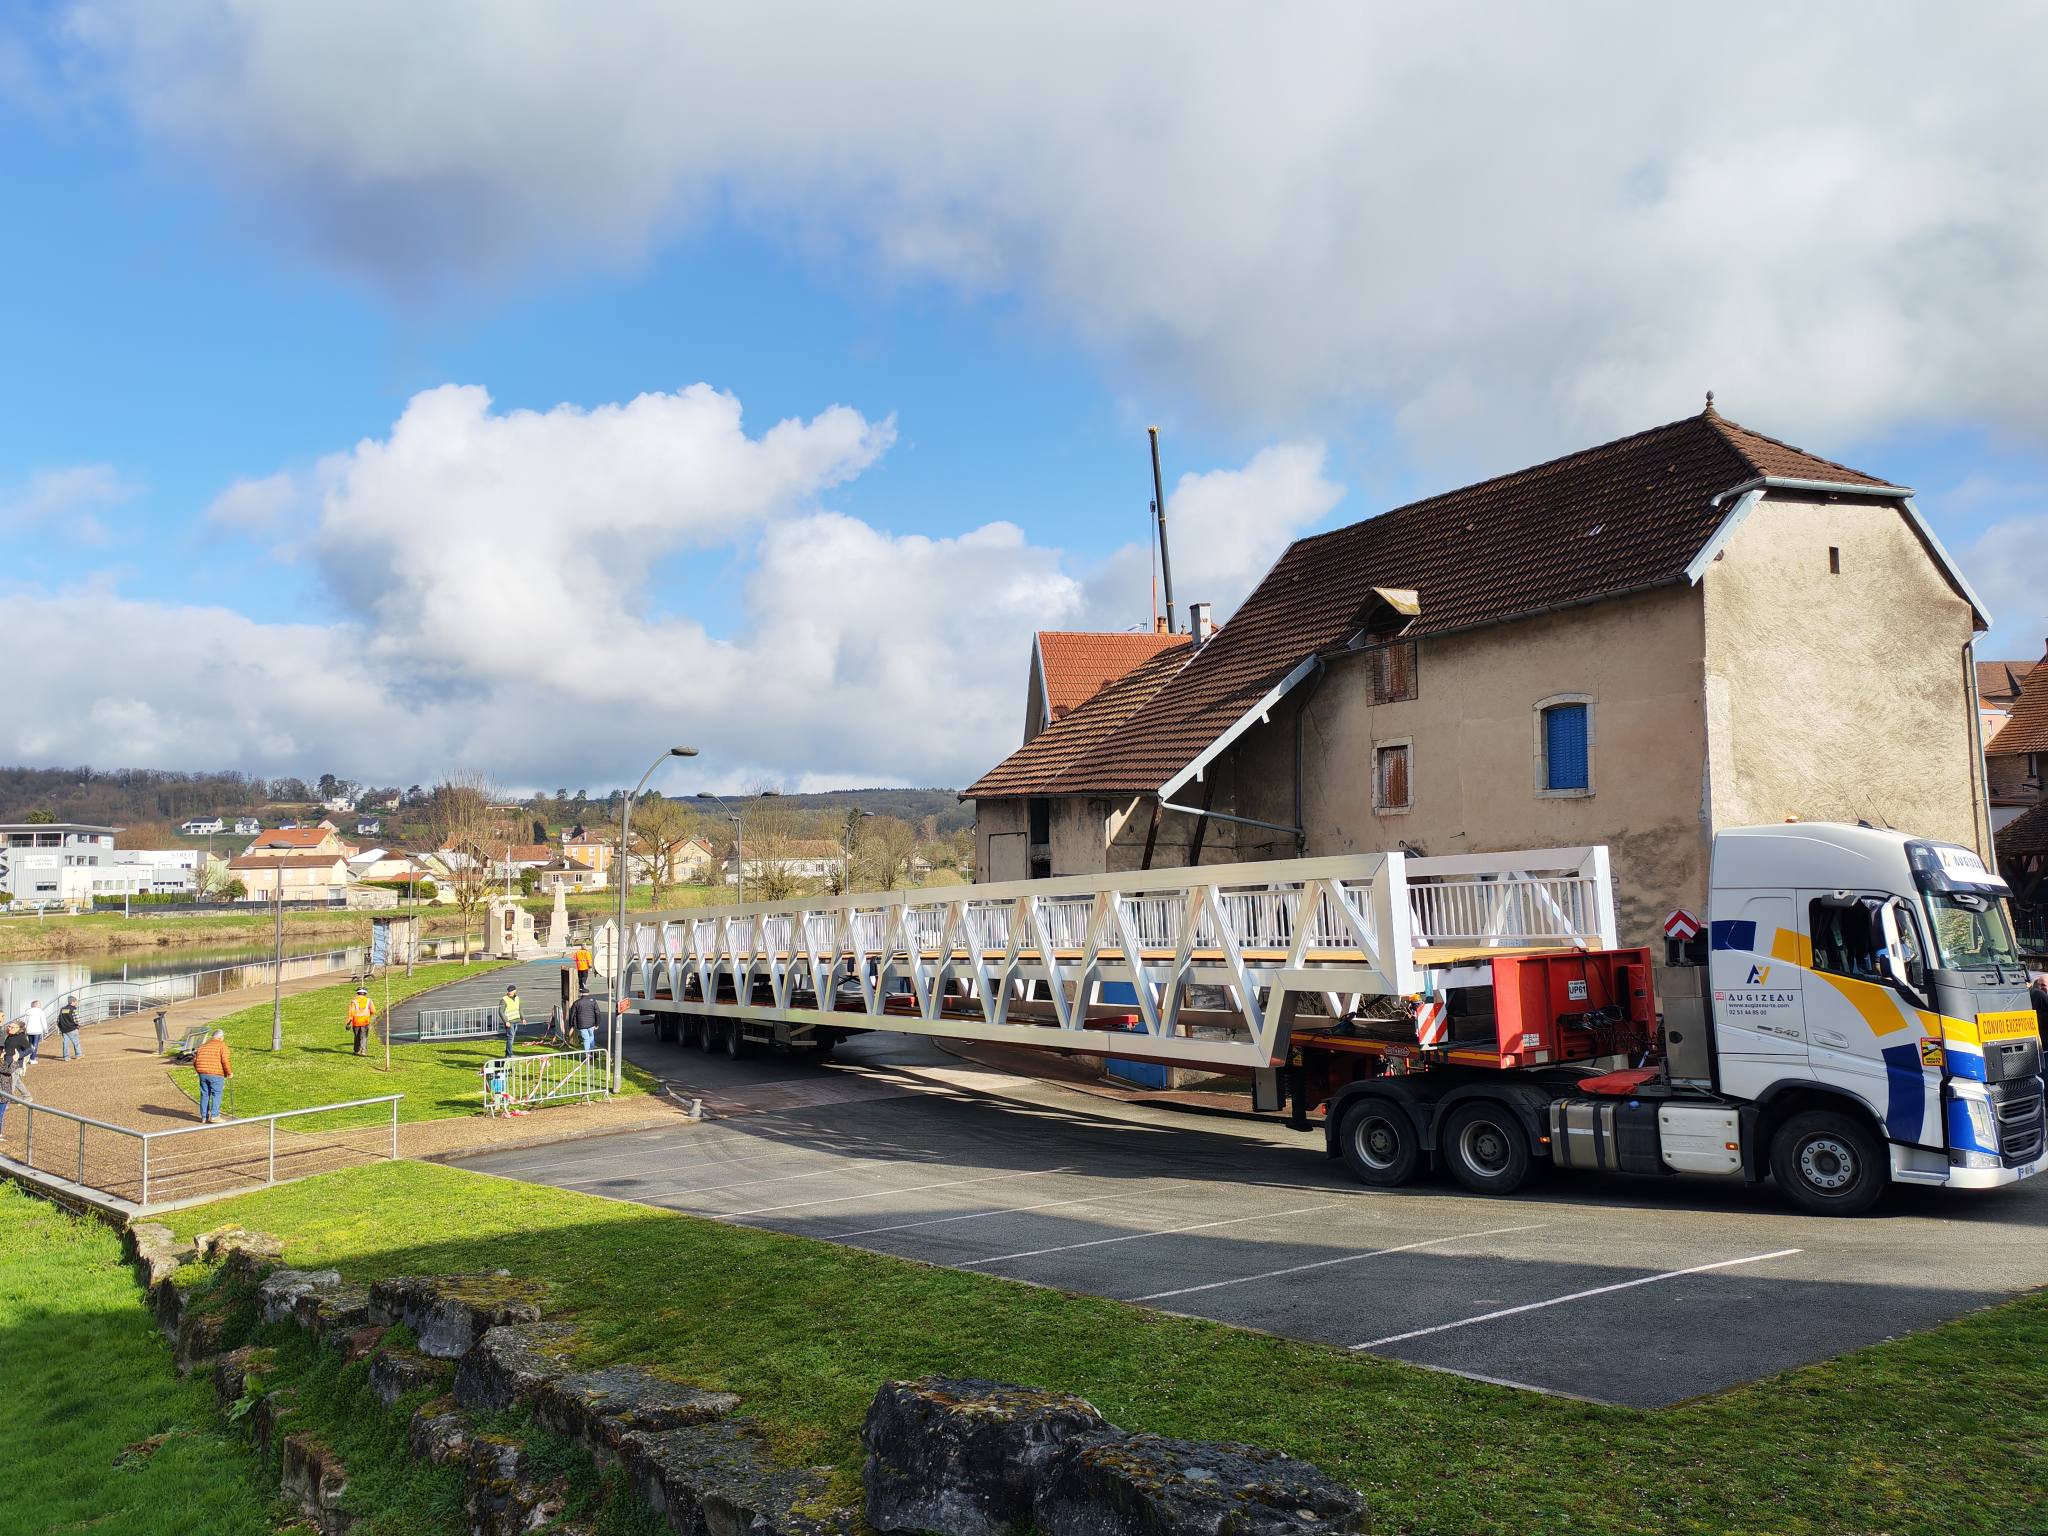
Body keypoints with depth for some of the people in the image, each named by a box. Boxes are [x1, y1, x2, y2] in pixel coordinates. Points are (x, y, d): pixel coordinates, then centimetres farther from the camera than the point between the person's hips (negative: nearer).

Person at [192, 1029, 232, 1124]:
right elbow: (225, 1060, -12)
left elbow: (195, 1060, 16)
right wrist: (229, 1072, 0)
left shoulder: (203, 1045, 17)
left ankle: (204, 1117, 15)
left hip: (202, 1073, 6)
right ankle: (214, 1116, -3)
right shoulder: (222, 1045, -2)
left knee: (204, 1094, 12)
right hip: (216, 1074, -5)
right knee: (216, 1094, 2)